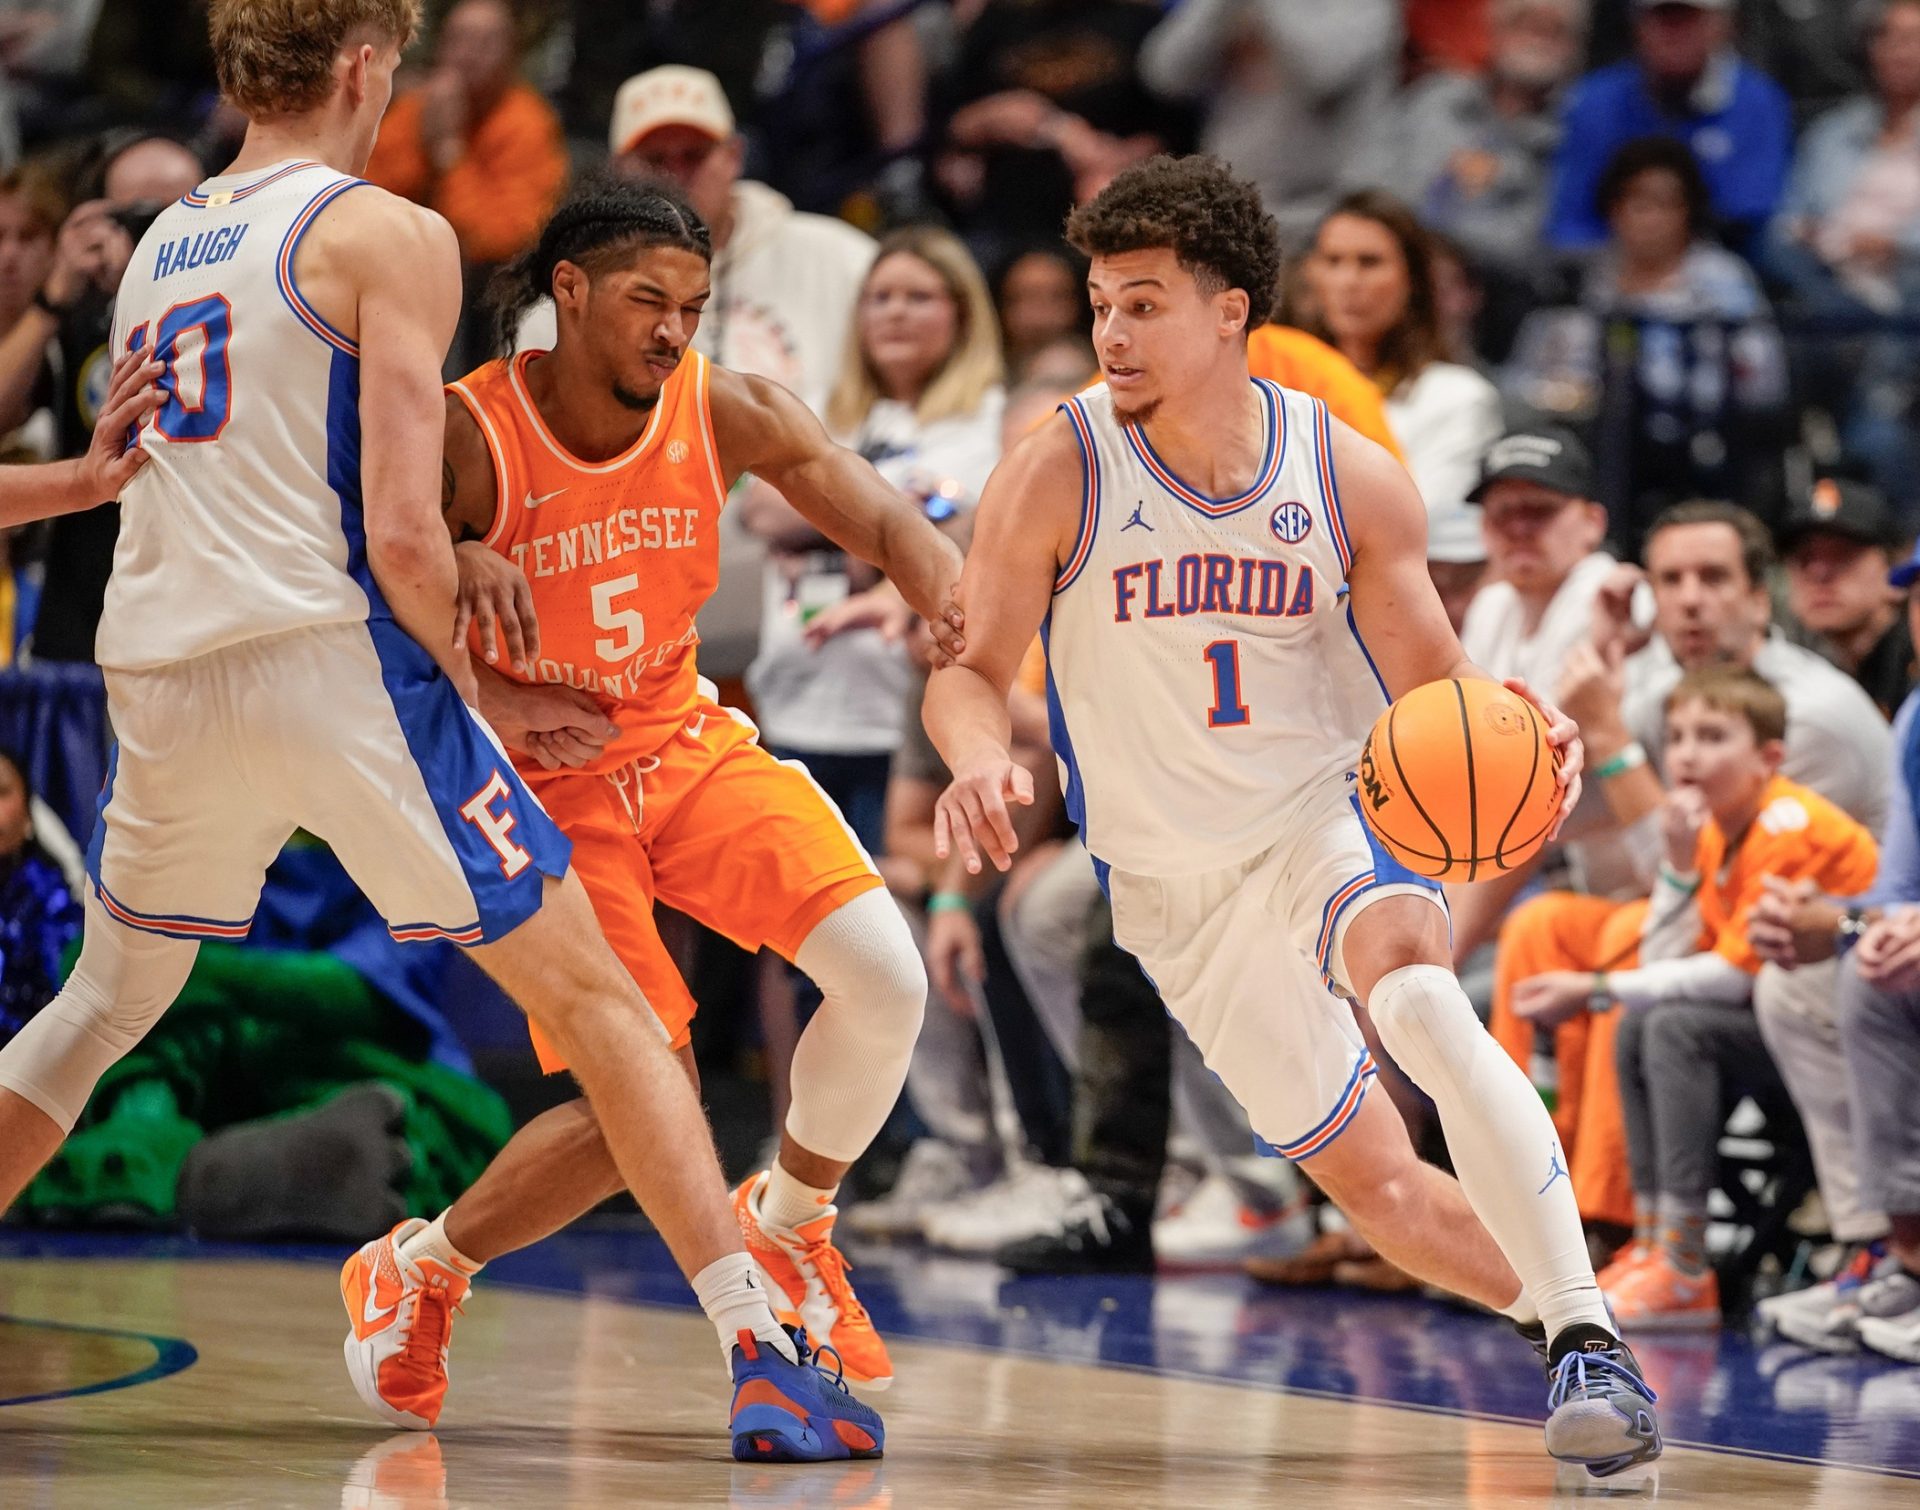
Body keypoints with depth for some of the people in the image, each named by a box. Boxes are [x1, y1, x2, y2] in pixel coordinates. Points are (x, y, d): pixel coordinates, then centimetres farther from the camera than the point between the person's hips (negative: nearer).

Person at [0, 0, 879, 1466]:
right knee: (595, 1000, -2)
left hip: (157, 672, 6)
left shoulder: (156, 245, 20)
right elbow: (403, 534, -11)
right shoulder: (387, 234, -1)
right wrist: (474, 681, 5)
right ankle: (762, 1356, -10)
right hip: (329, 650, -6)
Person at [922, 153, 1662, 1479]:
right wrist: (979, 760, -30)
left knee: (1417, 997, -34)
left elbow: (1434, 687, -4)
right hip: (1175, 892, 2)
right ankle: (1572, 1320, 26)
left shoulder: (1350, 478, -8)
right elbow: (972, 671, -7)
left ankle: (1589, 1339, -34)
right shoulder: (1058, 475, -11)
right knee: (1372, 1182, 3)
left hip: (1328, 819, -2)